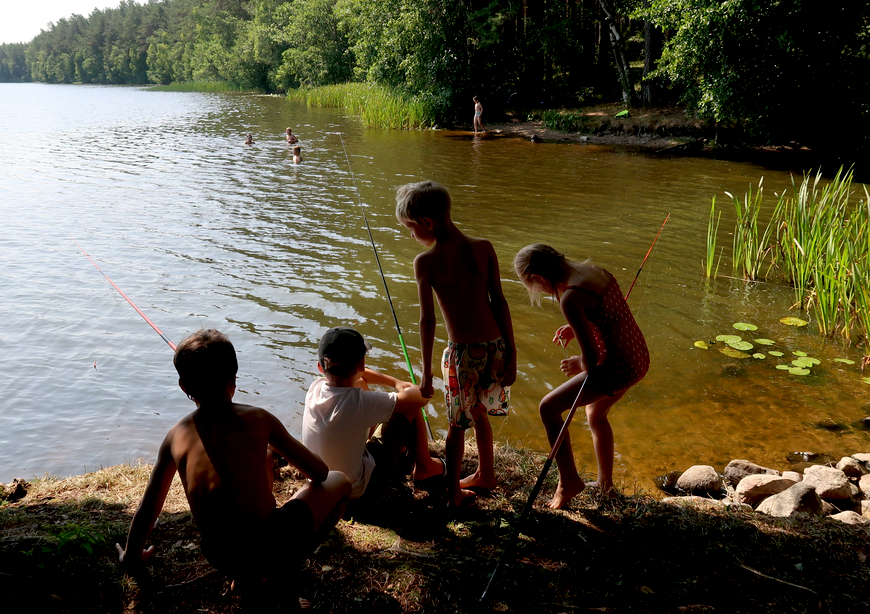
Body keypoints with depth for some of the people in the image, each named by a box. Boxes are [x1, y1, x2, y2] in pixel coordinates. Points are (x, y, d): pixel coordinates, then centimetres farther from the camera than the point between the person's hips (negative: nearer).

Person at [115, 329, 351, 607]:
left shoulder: (176, 436, 2)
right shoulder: (258, 419, -7)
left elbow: (148, 507, 12)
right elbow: (320, 472, 3)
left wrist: (132, 556, 31)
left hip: (220, 559, 5)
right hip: (269, 549, -5)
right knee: (339, 481, 19)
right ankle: (281, 572, 6)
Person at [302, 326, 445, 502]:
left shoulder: (315, 387, -15)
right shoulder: (360, 401, -34)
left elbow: (355, 375, 8)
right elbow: (421, 397, -21)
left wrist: (396, 382, 7)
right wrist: (424, 389, 2)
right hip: (356, 489, -6)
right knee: (410, 407, -4)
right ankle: (424, 466, 21)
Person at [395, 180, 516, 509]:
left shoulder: (425, 262, -11)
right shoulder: (484, 248, -1)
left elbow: (427, 319, -9)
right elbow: (499, 302, 0)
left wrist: (426, 370, -1)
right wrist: (511, 352, 7)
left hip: (463, 352, -5)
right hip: (496, 346, 5)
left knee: (457, 424, 14)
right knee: (478, 412, 27)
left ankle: (454, 492, 26)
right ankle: (485, 474, 46)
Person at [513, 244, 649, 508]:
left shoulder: (570, 299, -22)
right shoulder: (592, 270, 5)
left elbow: (592, 359, -21)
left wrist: (578, 365, 2)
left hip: (617, 367, -9)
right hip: (639, 358, 9)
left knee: (549, 407, 1)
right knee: (595, 414, 30)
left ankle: (569, 481, 12)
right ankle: (605, 483, 45)